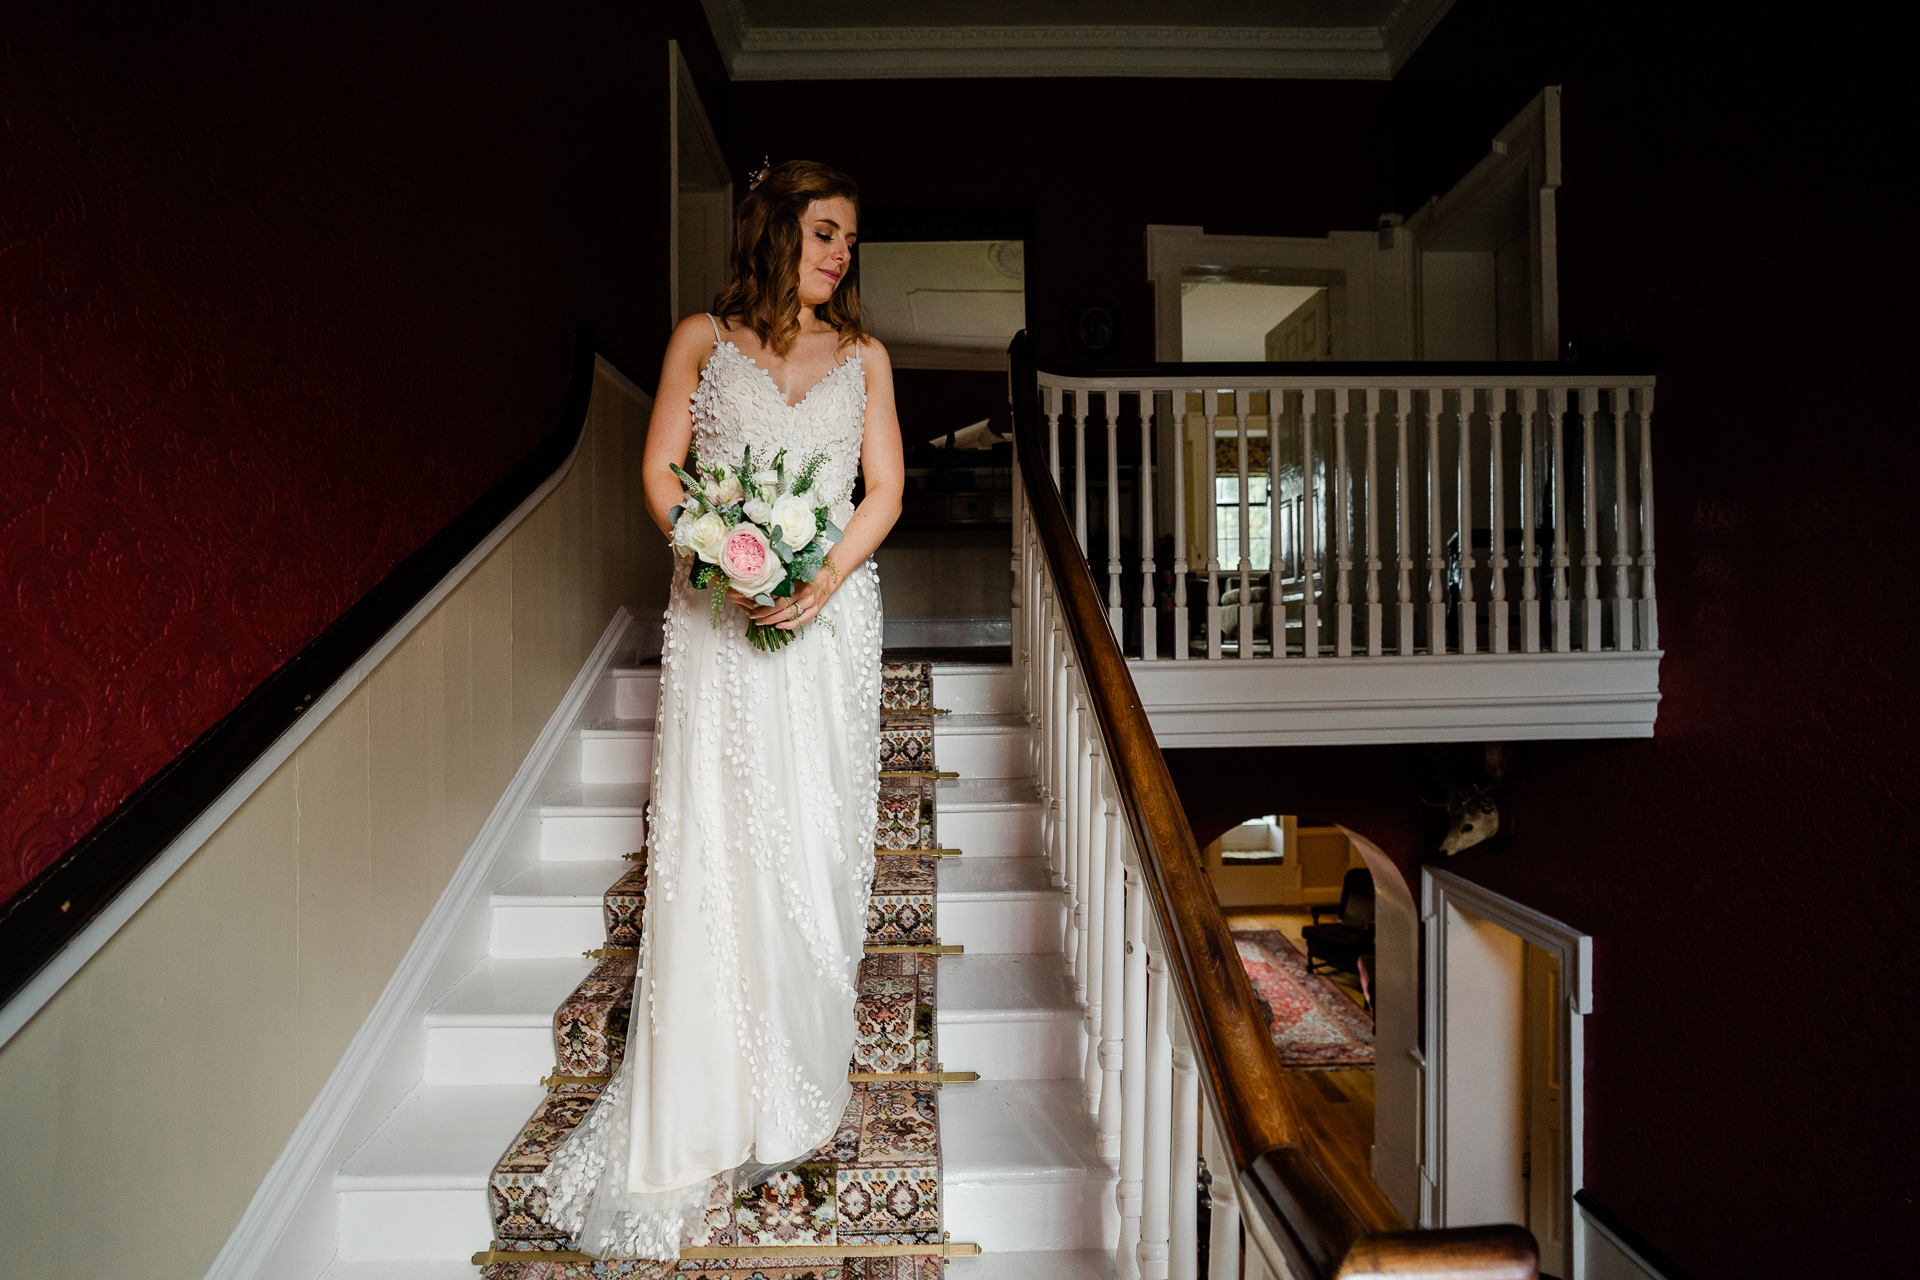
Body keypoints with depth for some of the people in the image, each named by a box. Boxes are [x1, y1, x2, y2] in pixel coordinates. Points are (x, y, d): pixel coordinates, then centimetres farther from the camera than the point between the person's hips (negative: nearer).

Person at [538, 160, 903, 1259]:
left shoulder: (863, 356, 13)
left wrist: (825, 581, -10)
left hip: (832, 613, 2)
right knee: (714, 843, -3)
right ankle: (707, 1110, 9)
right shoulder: (705, 338, 8)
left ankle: (802, 1080, 19)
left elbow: (884, 489, 6)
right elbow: (661, 470, 4)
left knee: (819, 840, 3)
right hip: (721, 615, -1)